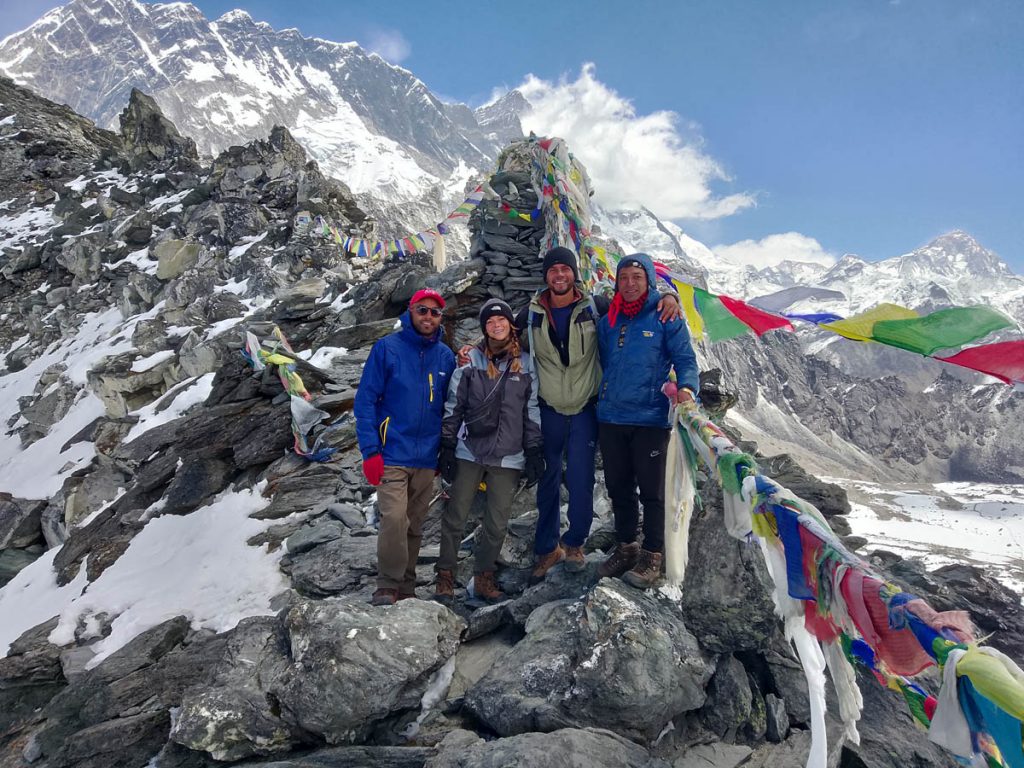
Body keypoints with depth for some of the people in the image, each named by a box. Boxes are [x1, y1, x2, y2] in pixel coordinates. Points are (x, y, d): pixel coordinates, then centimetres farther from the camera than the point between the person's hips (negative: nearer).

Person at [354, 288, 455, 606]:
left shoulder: (446, 356, 7)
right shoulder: (387, 348, -4)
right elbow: (365, 400, -5)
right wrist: (370, 451, -11)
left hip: (427, 458, 4)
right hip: (392, 455, -4)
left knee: (414, 526, 11)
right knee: (394, 519, -16)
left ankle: (406, 588, 25)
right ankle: (388, 586, 1)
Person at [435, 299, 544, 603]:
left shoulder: (525, 363, 6)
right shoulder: (470, 359, 2)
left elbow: (532, 410, 9)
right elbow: (453, 406, 4)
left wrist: (534, 452, 4)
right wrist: (447, 448, -1)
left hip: (508, 457, 1)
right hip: (469, 452, -1)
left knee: (497, 523, 6)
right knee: (455, 516, 3)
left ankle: (483, 576, 23)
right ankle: (446, 575, 18)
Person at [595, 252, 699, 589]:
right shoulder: (607, 321, 11)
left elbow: (685, 358, -4)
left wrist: (686, 386, -22)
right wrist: (597, 398, 13)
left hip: (650, 419, -5)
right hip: (610, 418, 5)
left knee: (651, 491, 4)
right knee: (618, 488, 14)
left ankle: (652, 558, 16)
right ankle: (626, 547, 30)